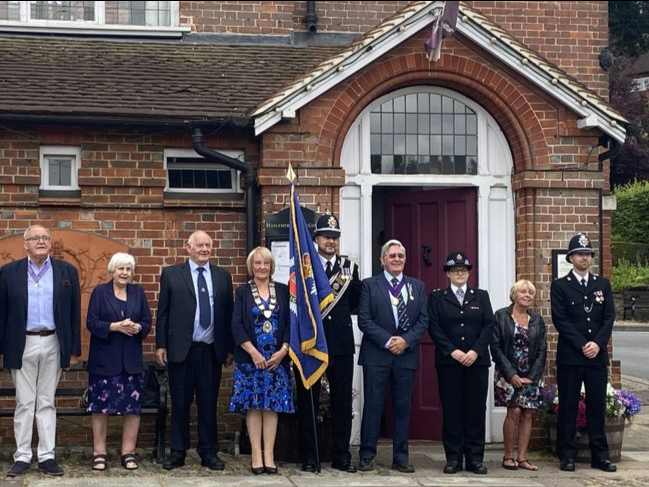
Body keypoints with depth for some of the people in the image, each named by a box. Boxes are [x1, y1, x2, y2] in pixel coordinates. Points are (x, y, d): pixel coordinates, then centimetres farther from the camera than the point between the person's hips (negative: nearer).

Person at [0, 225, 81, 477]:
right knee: (24, 403, 4)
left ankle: (47, 456, 10)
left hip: (53, 344, 1)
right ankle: (22, 457, 9)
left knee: (47, 403, 7)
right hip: (22, 345, 0)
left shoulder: (67, 272, 3)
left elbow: (74, 313, 4)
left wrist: (74, 349, 1)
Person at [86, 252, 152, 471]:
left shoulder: (138, 292, 10)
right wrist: (115, 327, -19)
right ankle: (99, 452, 8)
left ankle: (128, 452, 7)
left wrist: (137, 327, -14)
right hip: (104, 358, -3)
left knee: (133, 405, -1)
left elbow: (147, 322, 7)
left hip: (131, 359, 3)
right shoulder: (100, 292, 0)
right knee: (101, 405, 0)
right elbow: (92, 323, -6)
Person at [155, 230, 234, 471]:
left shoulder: (223, 276, 9)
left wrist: (229, 348, 7)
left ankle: (209, 452, 13)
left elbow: (228, 314, 10)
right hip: (181, 349, -2)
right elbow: (163, 313, 3)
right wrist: (161, 345, -2)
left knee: (209, 403, 6)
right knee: (180, 403, 5)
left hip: (212, 351, 2)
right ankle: (178, 451, 13)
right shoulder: (171, 274, 3)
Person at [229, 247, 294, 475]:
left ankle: (269, 456, 1)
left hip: (277, 357, 1)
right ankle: (256, 455, 0)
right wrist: (253, 352, -12)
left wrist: (283, 351, -8)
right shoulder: (242, 291, 5)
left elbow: (291, 323, 4)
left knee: (272, 404, 0)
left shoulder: (283, 291, 8)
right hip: (250, 357, -1)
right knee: (253, 405, -2)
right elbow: (236, 325, -3)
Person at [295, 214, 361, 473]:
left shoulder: (349, 267, 9)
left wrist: (352, 281, -2)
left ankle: (341, 455, 15)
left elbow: (357, 305, 6)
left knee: (342, 400, 7)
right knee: (308, 400, 5)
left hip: (341, 343, 3)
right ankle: (309, 456, 12)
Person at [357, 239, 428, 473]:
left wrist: (406, 340, -10)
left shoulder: (417, 287, 11)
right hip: (376, 355, -3)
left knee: (403, 407, 6)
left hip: (406, 355, 3)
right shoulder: (369, 285, 2)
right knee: (373, 406, 0)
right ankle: (367, 456, 6)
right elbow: (364, 320, -5)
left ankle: (400, 458, 12)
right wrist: (387, 341, -14)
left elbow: (423, 320, 6)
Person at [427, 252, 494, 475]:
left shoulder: (481, 296, 12)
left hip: (477, 361, 1)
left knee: (476, 410, 1)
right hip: (448, 361, -1)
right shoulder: (437, 297, 7)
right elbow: (433, 327, -2)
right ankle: (453, 458, 3)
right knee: (451, 411, -1)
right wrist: (452, 351, -13)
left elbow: (489, 326, 3)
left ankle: (475, 458, 5)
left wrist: (475, 351, -11)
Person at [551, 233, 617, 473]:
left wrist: (597, 343, -10)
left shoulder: (603, 285, 12)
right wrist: (582, 345, -12)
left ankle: (599, 455, 10)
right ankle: (567, 455, 6)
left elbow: (609, 317, 5)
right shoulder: (560, 286, 3)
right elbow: (560, 320, -5)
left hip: (597, 355, 3)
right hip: (570, 356, -3)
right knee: (568, 407, 1)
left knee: (597, 405, 5)